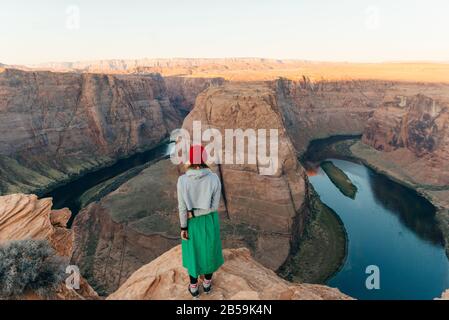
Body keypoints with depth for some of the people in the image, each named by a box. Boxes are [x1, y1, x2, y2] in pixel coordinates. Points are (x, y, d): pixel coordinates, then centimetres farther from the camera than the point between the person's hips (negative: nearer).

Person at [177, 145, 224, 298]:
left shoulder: (182, 180, -23)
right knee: (209, 250, 24)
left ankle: (194, 288, 39)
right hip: (209, 221, 0)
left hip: (191, 222, 0)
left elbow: (182, 206, -16)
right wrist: (193, 214, -13)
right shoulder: (214, 178, -21)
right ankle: (207, 284, 44)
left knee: (193, 252, 22)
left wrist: (183, 227, -5)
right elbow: (214, 205, -19)